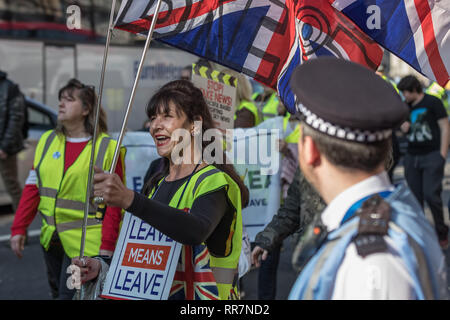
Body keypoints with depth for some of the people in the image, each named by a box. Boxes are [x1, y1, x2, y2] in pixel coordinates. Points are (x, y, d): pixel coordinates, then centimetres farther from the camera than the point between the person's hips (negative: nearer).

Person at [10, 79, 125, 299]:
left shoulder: (107, 148, -8)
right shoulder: (48, 140, 8)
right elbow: (32, 187, 9)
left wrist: (107, 247, -15)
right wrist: (18, 229, 3)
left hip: (85, 242, -6)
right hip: (51, 239, 6)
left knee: (71, 295, -5)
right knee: (57, 292, 18)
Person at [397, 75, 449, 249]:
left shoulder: (433, 103, -3)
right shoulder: (407, 107, 15)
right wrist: (404, 127, 3)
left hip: (432, 155, -6)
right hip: (412, 156, 6)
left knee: (431, 194, -12)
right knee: (415, 197, 4)